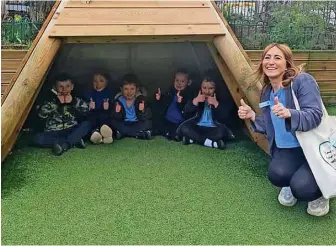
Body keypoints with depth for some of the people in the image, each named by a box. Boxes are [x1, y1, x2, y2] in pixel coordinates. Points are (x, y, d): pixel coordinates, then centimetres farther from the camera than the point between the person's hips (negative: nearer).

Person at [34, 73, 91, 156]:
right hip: (54, 133, 0)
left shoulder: (76, 100, 10)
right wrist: (55, 102, -15)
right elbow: (41, 114, -12)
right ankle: (75, 141, -31)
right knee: (38, 138, -29)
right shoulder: (51, 101, 7)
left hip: (72, 131, 0)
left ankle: (64, 144, -36)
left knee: (87, 124, -25)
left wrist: (73, 102, -12)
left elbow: (87, 110, -6)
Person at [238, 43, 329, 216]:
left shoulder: (302, 81, -15)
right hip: (287, 150, 5)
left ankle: (320, 191, 11)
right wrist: (252, 116, -2)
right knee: (276, 174, -29)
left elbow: (314, 116, -24)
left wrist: (289, 113, -42)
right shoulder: (266, 93, 6)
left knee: (302, 188, -28)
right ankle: (290, 185, 10)